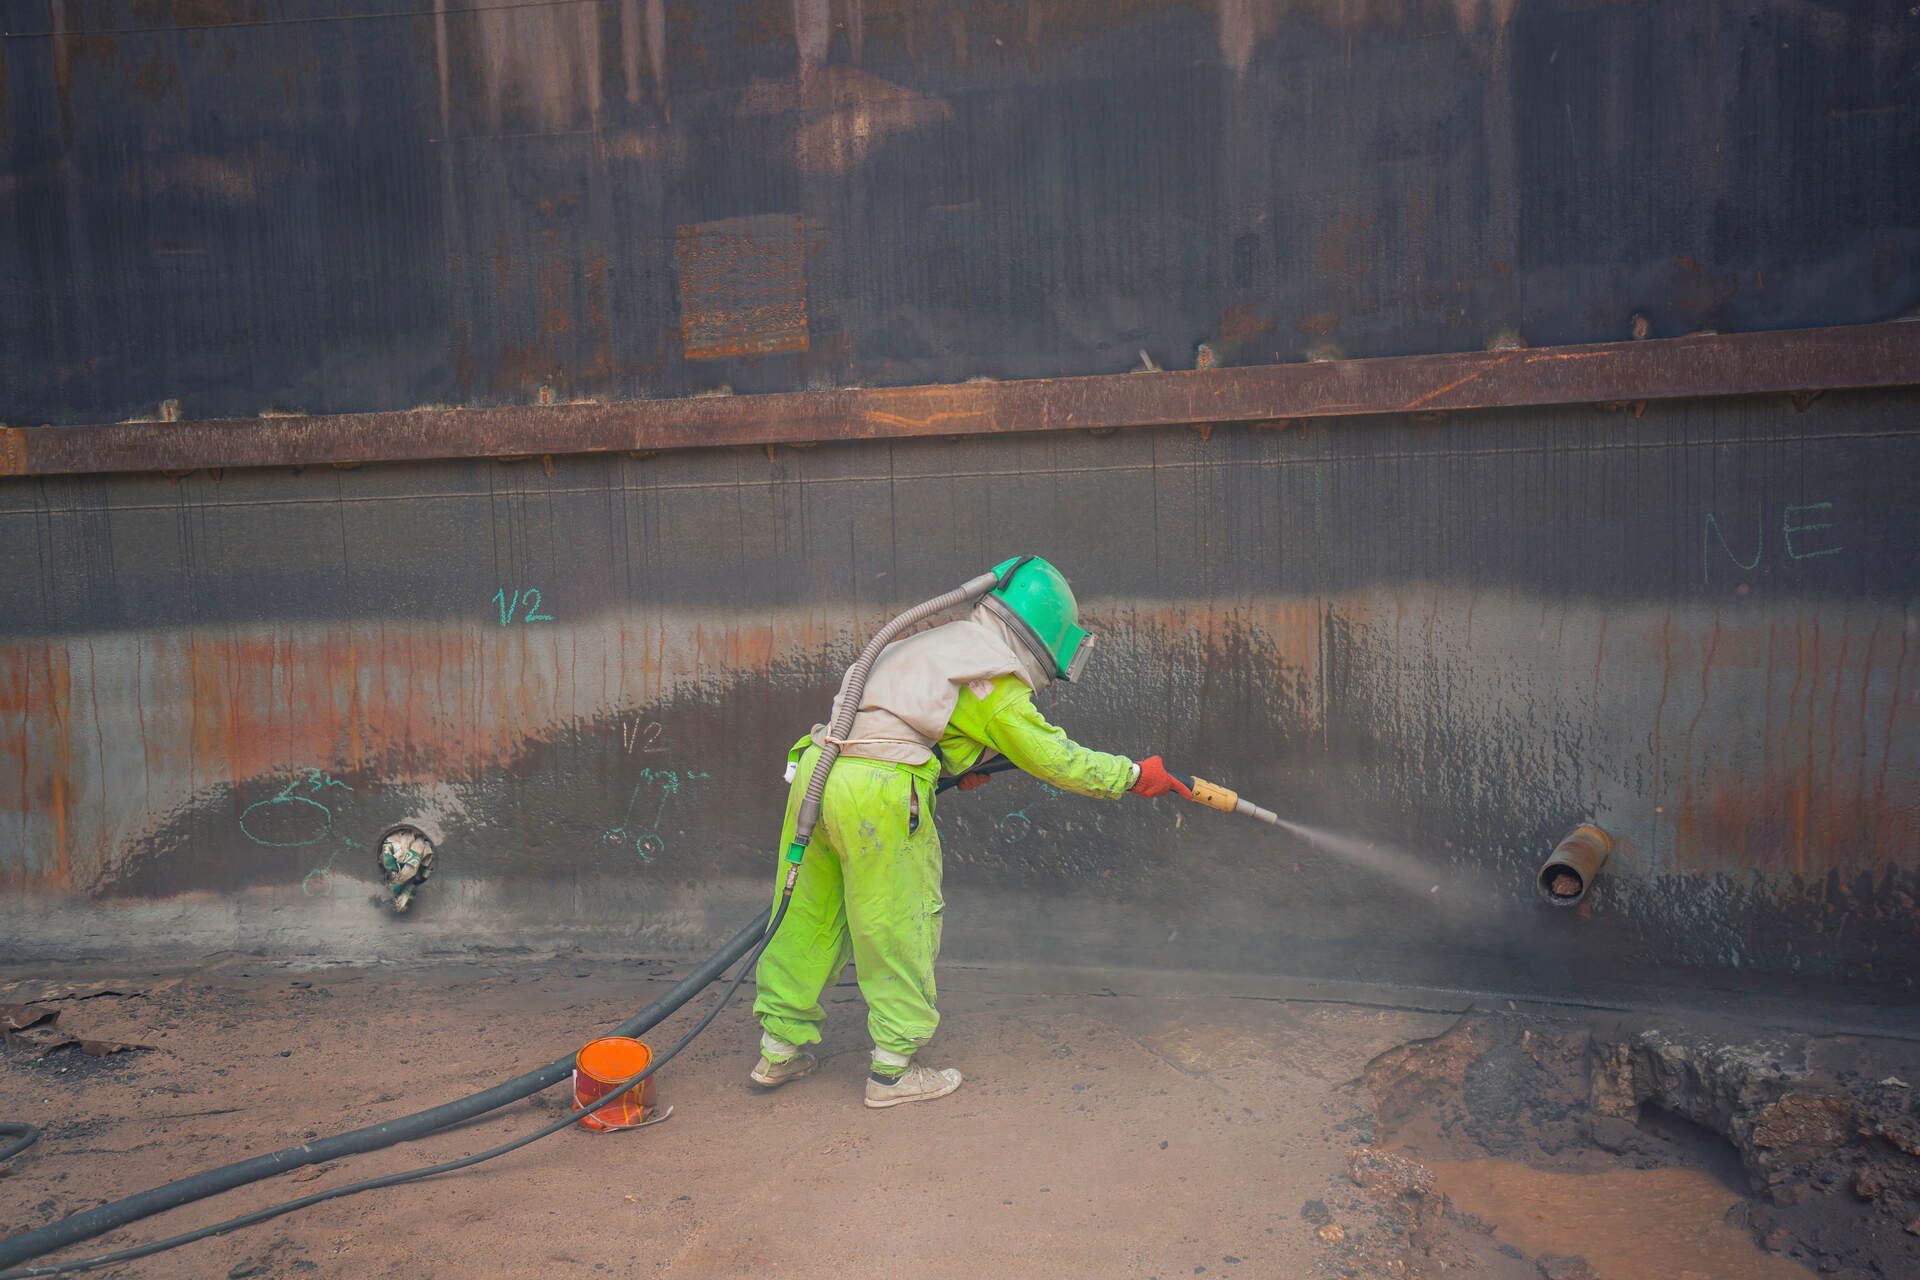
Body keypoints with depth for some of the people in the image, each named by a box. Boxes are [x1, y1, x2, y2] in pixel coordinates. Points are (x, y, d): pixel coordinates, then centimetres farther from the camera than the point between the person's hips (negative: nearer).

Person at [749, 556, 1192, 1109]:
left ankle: (780, 1050, 30)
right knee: (900, 930, 7)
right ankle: (893, 1072, 18)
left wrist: (952, 767, 26)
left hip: (816, 766, 8)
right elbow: (1058, 760, 4)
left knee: (810, 916, 18)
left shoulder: (940, 641, 22)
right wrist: (1135, 775, 16)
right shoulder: (998, 683, -2)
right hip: (879, 792, -8)